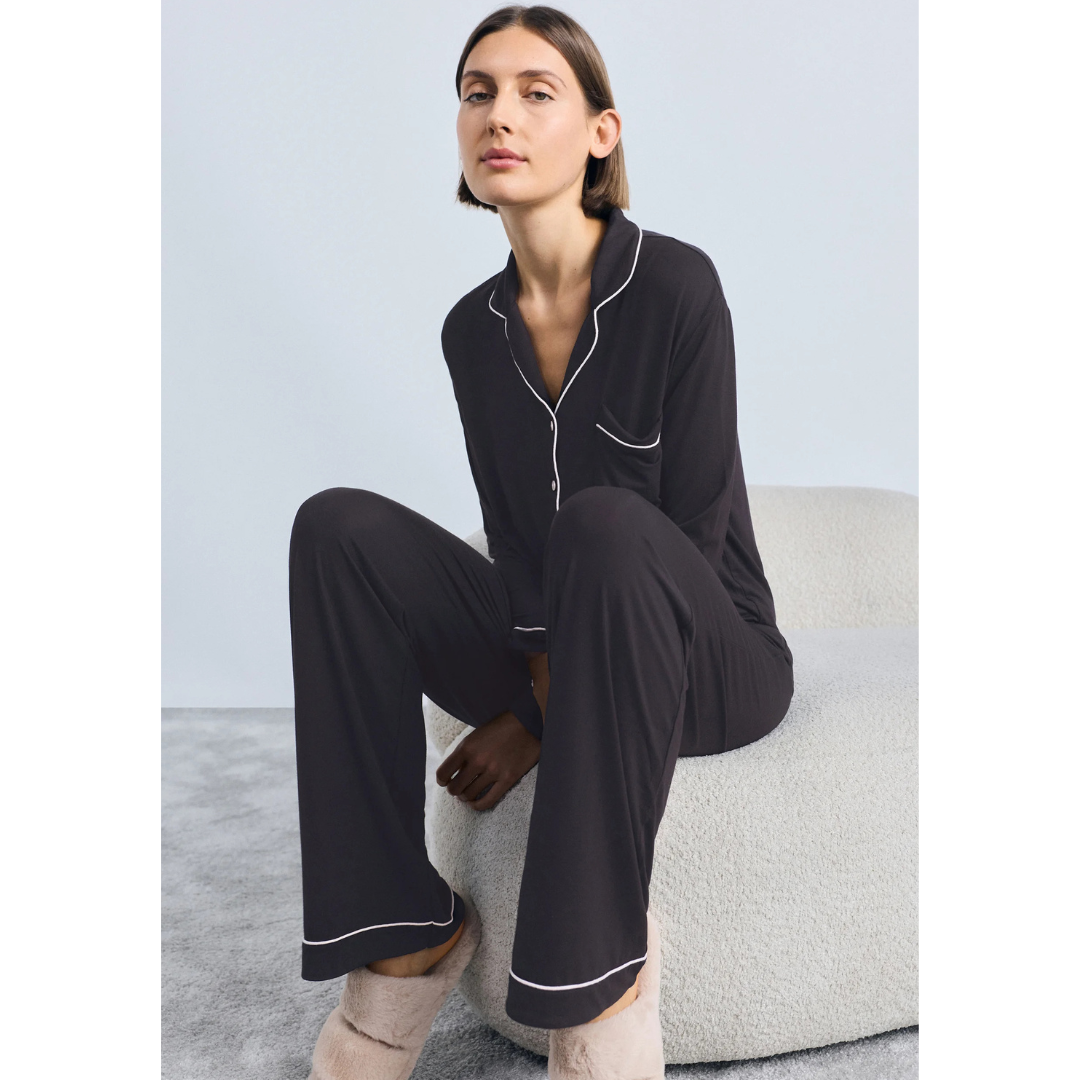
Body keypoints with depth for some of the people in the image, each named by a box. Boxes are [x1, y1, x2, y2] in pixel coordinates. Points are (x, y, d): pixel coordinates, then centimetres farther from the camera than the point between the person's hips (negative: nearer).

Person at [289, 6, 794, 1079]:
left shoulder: (675, 284, -12)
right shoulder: (473, 329, 4)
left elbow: (692, 534, -14)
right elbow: (512, 543, 3)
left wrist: (541, 720, -15)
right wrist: (538, 684, -15)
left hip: (709, 658, -4)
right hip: (550, 659, 5)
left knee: (606, 524, -36)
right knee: (340, 524, -17)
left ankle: (602, 961, -25)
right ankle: (404, 937, -16)